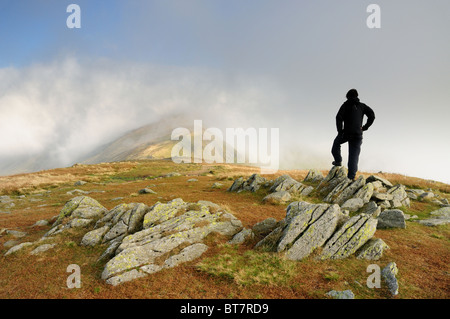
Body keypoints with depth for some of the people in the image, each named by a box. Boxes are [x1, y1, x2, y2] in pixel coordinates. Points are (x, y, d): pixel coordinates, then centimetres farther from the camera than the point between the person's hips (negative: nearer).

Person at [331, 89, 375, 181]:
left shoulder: (346, 104, 5)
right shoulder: (362, 106, 14)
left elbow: (339, 117, -9)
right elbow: (372, 115, 4)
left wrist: (340, 131, -6)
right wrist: (365, 127, 7)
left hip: (347, 132, -2)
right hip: (358, 134, 2)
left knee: (336, 143, 29)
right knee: (354, 156, 3)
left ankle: (338, 160, 19)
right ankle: (351, 176, -2)